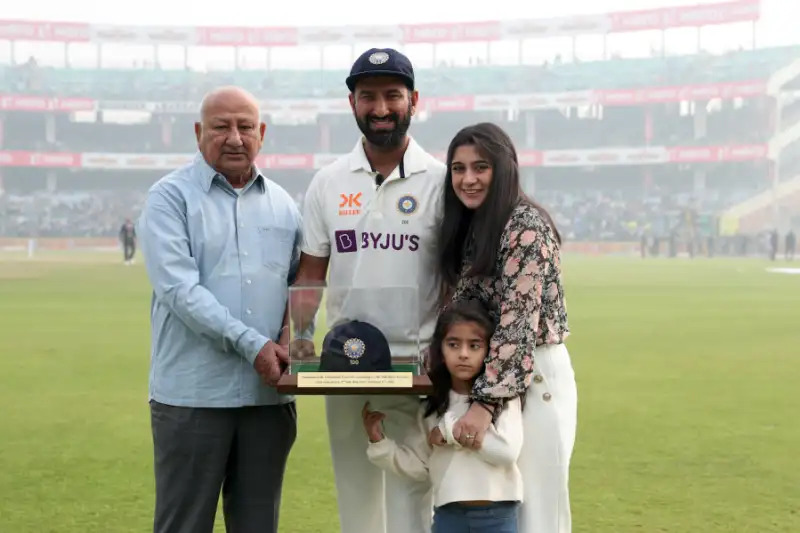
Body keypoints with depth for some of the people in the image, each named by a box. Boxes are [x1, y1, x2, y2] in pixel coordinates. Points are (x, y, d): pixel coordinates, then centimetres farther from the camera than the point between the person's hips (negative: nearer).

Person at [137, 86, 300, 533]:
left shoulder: (283, 204, 13)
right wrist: (252, 344, -18)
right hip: (193, 394, -4)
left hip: (269, 392, 4)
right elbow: (180, 289, -13)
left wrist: (292, 329, -3)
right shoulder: (171, 197, -2)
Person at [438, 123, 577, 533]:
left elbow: (518, 321, -22)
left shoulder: (526, 224, -15)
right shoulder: (467, 228, 12)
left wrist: (485, 402, -27)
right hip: (487, 376, 8)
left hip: (534, 377, -8)